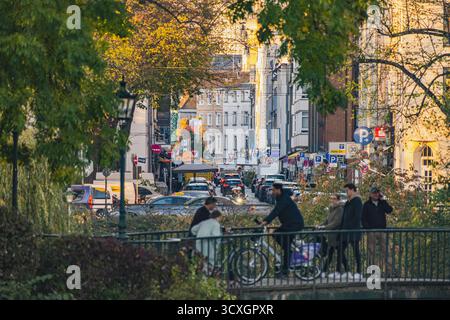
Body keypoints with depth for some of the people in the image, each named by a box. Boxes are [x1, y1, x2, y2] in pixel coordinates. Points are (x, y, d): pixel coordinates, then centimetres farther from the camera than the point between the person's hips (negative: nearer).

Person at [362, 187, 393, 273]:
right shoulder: (367, 205, 7)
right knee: (371, 251, 1)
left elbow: (389, 211, -4)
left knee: (386, 250, -7)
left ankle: (390, 269, -9)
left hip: (382, 230, 1)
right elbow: (363, 218, 3)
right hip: (371, 232, -1)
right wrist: (366, 228, -10)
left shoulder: (382, 203, 13)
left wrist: (382, 200, -4)